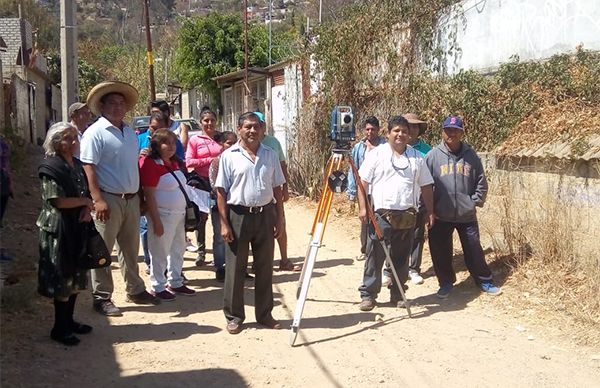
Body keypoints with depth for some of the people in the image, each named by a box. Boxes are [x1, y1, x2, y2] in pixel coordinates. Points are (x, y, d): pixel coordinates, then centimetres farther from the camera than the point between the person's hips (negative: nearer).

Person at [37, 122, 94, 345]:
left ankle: (69, 321, 27)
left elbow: (86, 193, 15)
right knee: (62, 278, -2)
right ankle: (59, 329, 9)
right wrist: (85, 201, -9)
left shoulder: (77, 165, 11)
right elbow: (58, 201, -20)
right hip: (58, 230, -8)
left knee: (75, 277, 14)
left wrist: (87, 209, -6)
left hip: (78, 228, 8)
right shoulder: (51, 168, -13)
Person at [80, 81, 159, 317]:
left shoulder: (130, 133, 14)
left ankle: (135, 290, 29)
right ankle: (101, 297, 9)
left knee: (131, 248, 17)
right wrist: (98, 199, -24)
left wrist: (139, 194, 16)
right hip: (109, 199, -7)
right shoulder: (96, 132, -9)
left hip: (131, 199, 7)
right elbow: (88, 168, -16)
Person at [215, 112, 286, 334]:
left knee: (264, 267, 10)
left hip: (265, 215, 3)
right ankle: (234, 316, 16)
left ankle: (264, 314, 22)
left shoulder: (270, 155, 8)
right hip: (238, 215, -3)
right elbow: (221, 191, -4)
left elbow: (277, 189, 11)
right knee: (235, 268, 4)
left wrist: (279, 218, 6)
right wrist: (224, 223, -9)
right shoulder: (229, 156, -2)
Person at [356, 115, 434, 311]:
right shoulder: (376, 154, 1)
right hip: (381, 214, -3)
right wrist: (363, 207, -10)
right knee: (375, 256, -3)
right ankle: (368, 294, 3)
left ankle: (397, 294, 21)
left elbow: (426, 187, 12)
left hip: (407, 216, 3)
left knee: (401, 258, 10)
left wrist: (430, 212, 7)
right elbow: (363, 182, -1)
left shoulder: (417, 157, 11)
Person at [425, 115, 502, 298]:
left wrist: (475, 202, 0)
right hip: (441, 216, -1)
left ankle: (484, 281, 24)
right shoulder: (433, 156, -3)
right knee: (441, 252, 7)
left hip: (467, 215, 1)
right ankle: (446, 282, 25)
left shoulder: (471, 155, 2)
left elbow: (481, 182, 8)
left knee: (474, 249, 9)